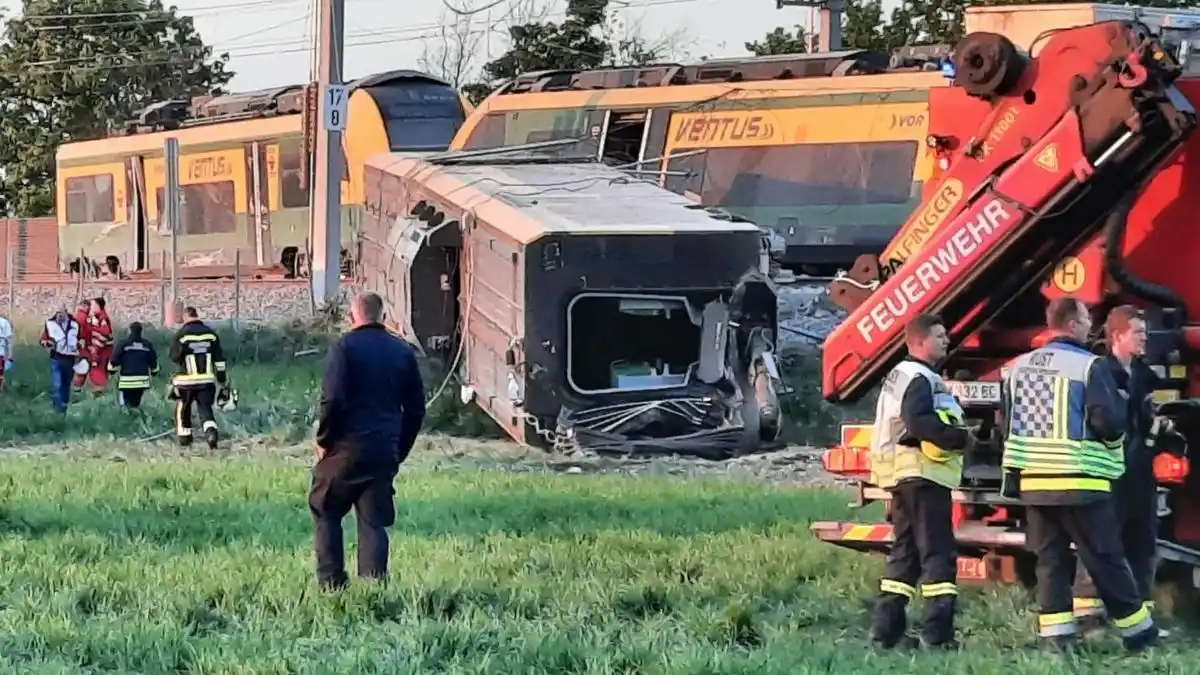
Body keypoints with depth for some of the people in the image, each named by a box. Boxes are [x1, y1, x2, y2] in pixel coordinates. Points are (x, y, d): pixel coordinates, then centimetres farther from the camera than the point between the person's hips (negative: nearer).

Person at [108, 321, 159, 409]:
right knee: (136, 403, 17)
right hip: (142, 381, 5)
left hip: (127, 380, -5)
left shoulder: (123, 343, -6)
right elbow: (153, 360, 18)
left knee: (125, 403, -6)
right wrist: (154, 371, 34)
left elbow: (115, 359, -7)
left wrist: (112, 370, 7)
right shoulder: (147, 344, 9)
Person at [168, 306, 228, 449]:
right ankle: (211, 432, -23)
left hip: (187, 379, -2)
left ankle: (184, 437, 24)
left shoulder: (181, 335, -7)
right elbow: (219, 358, 6)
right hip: (207, 379, 2)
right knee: (205, 409, 2)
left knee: (183, 409, 16)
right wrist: (222, 380, 11)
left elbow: (175, 357, -4)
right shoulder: (211, 333, 5)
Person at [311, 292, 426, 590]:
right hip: (385, 451, 4)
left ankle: (331, 582, 8)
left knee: (325, 511, 12)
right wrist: (401, 449, 18)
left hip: (346, 447, -4)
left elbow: (332, 399, -16)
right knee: (374, 521, 7)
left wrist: (323, 440, -4)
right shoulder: (403, 351, 9)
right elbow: (416, 407, 11)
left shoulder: (345, 347, -7)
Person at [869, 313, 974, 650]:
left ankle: (885, 629, 13)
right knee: (938, 553, -9)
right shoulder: (920, 378, -13)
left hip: (904, 477, 11)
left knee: (905, 553, 14)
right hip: (923, 474, -11)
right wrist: (960, 438, -19)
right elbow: (919, 422, -28)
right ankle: (938, 634, -13)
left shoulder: (899, 375, 21)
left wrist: (955, 434, 12)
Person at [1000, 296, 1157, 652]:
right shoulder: (1090, 366, -10)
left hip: (1033, 481, 5)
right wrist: (1119, 417, 4)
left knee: (1050, 559, 9)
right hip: (1079, 483, -5)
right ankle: (1139, 633, 12)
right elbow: (1107, 422, -17)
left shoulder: (1018, 367, 11)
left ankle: (1057, 634, 4)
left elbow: (1007, 423, 15)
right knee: (1106, 561, 3)